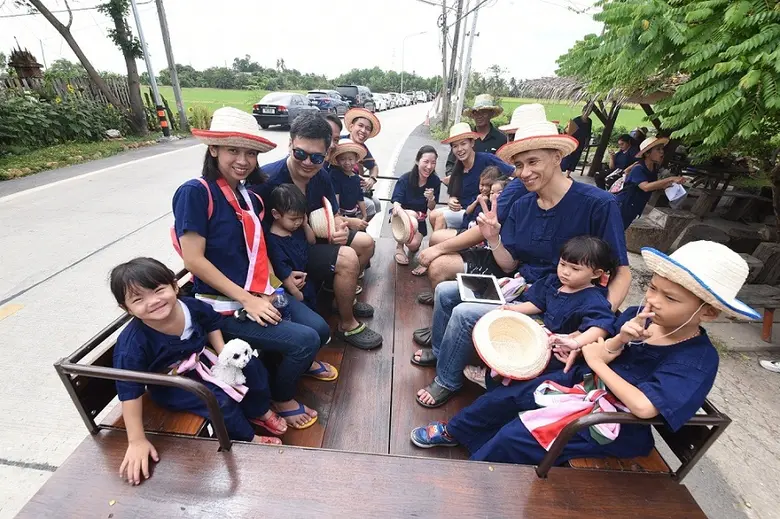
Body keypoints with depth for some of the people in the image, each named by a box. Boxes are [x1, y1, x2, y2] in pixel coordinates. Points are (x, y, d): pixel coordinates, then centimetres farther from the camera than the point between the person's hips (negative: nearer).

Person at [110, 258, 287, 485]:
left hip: (201, 361, 5)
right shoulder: (131, 344, -32)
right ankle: (248, 439, 4)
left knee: (250, 365, -4)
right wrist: (137, 441, -22)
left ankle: (261, 412, 23)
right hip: (170, 386, -4)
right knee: (220, 400, -25)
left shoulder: (191, 306, -21)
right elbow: (129, 393, -25)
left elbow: (212, 323, 2)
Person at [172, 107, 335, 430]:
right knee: (305, 340, -15)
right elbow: (194, 260, -18)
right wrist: (247, 300, -19)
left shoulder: (250, 194, 7)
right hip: (225, 306, -7)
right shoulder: (195, 192, -15)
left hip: (261, 295, 7)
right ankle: (281, 399, 14)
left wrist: (272, 289, -4)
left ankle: (299, 362, 36)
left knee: (320, 329, 1)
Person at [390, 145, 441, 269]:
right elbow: (396, 201, -25)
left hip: (419, 220, 1)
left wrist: (431, 198, -28)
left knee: (413, 246, -21)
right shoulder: (405, 179, -20)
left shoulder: (435, 181, -13)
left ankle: (416, 243, 21)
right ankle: (399, 246, -8)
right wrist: (397, 207, -50)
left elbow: (431, 208, -4)